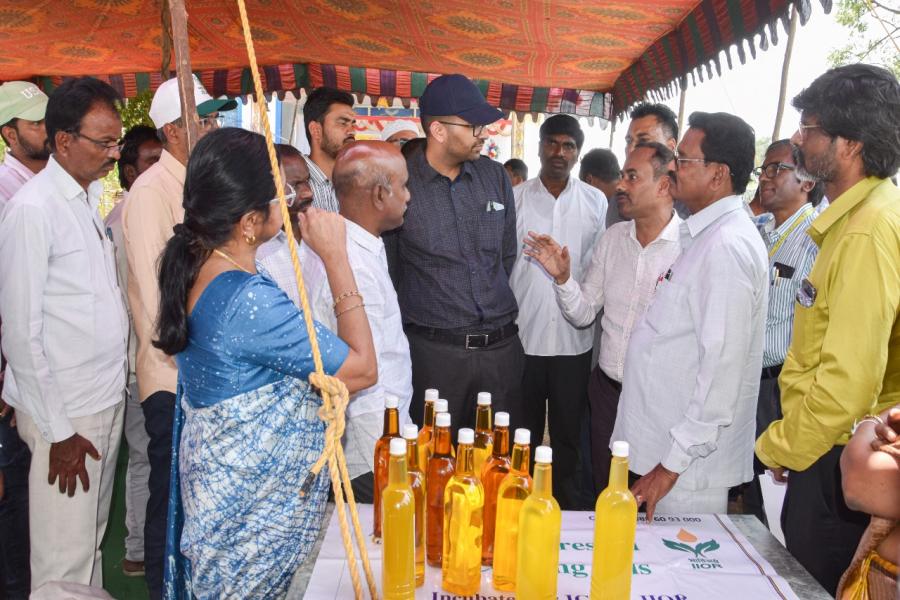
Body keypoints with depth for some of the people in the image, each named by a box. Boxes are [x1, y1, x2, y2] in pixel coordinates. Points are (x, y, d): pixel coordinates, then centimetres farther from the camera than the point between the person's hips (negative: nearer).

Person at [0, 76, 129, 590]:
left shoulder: (92, 197, 10)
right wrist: (57, 430, -15)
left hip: (109, 396, 7)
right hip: (65, 412, -7)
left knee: (92, 539, 20)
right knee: (64, 565, 4)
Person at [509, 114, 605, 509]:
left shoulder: (595, 202, 4)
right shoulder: (514, 198, 2)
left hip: (573, 337, 1)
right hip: (522, 334, 0)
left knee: (568, 432, 12)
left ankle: (566, 502, 31)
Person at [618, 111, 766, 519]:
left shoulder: (727, 245, -21)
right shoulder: (705, 235, 11)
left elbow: (723, 366, -24)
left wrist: (674, 462, -20)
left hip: (690, 464, -9)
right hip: (667, 442, 9)